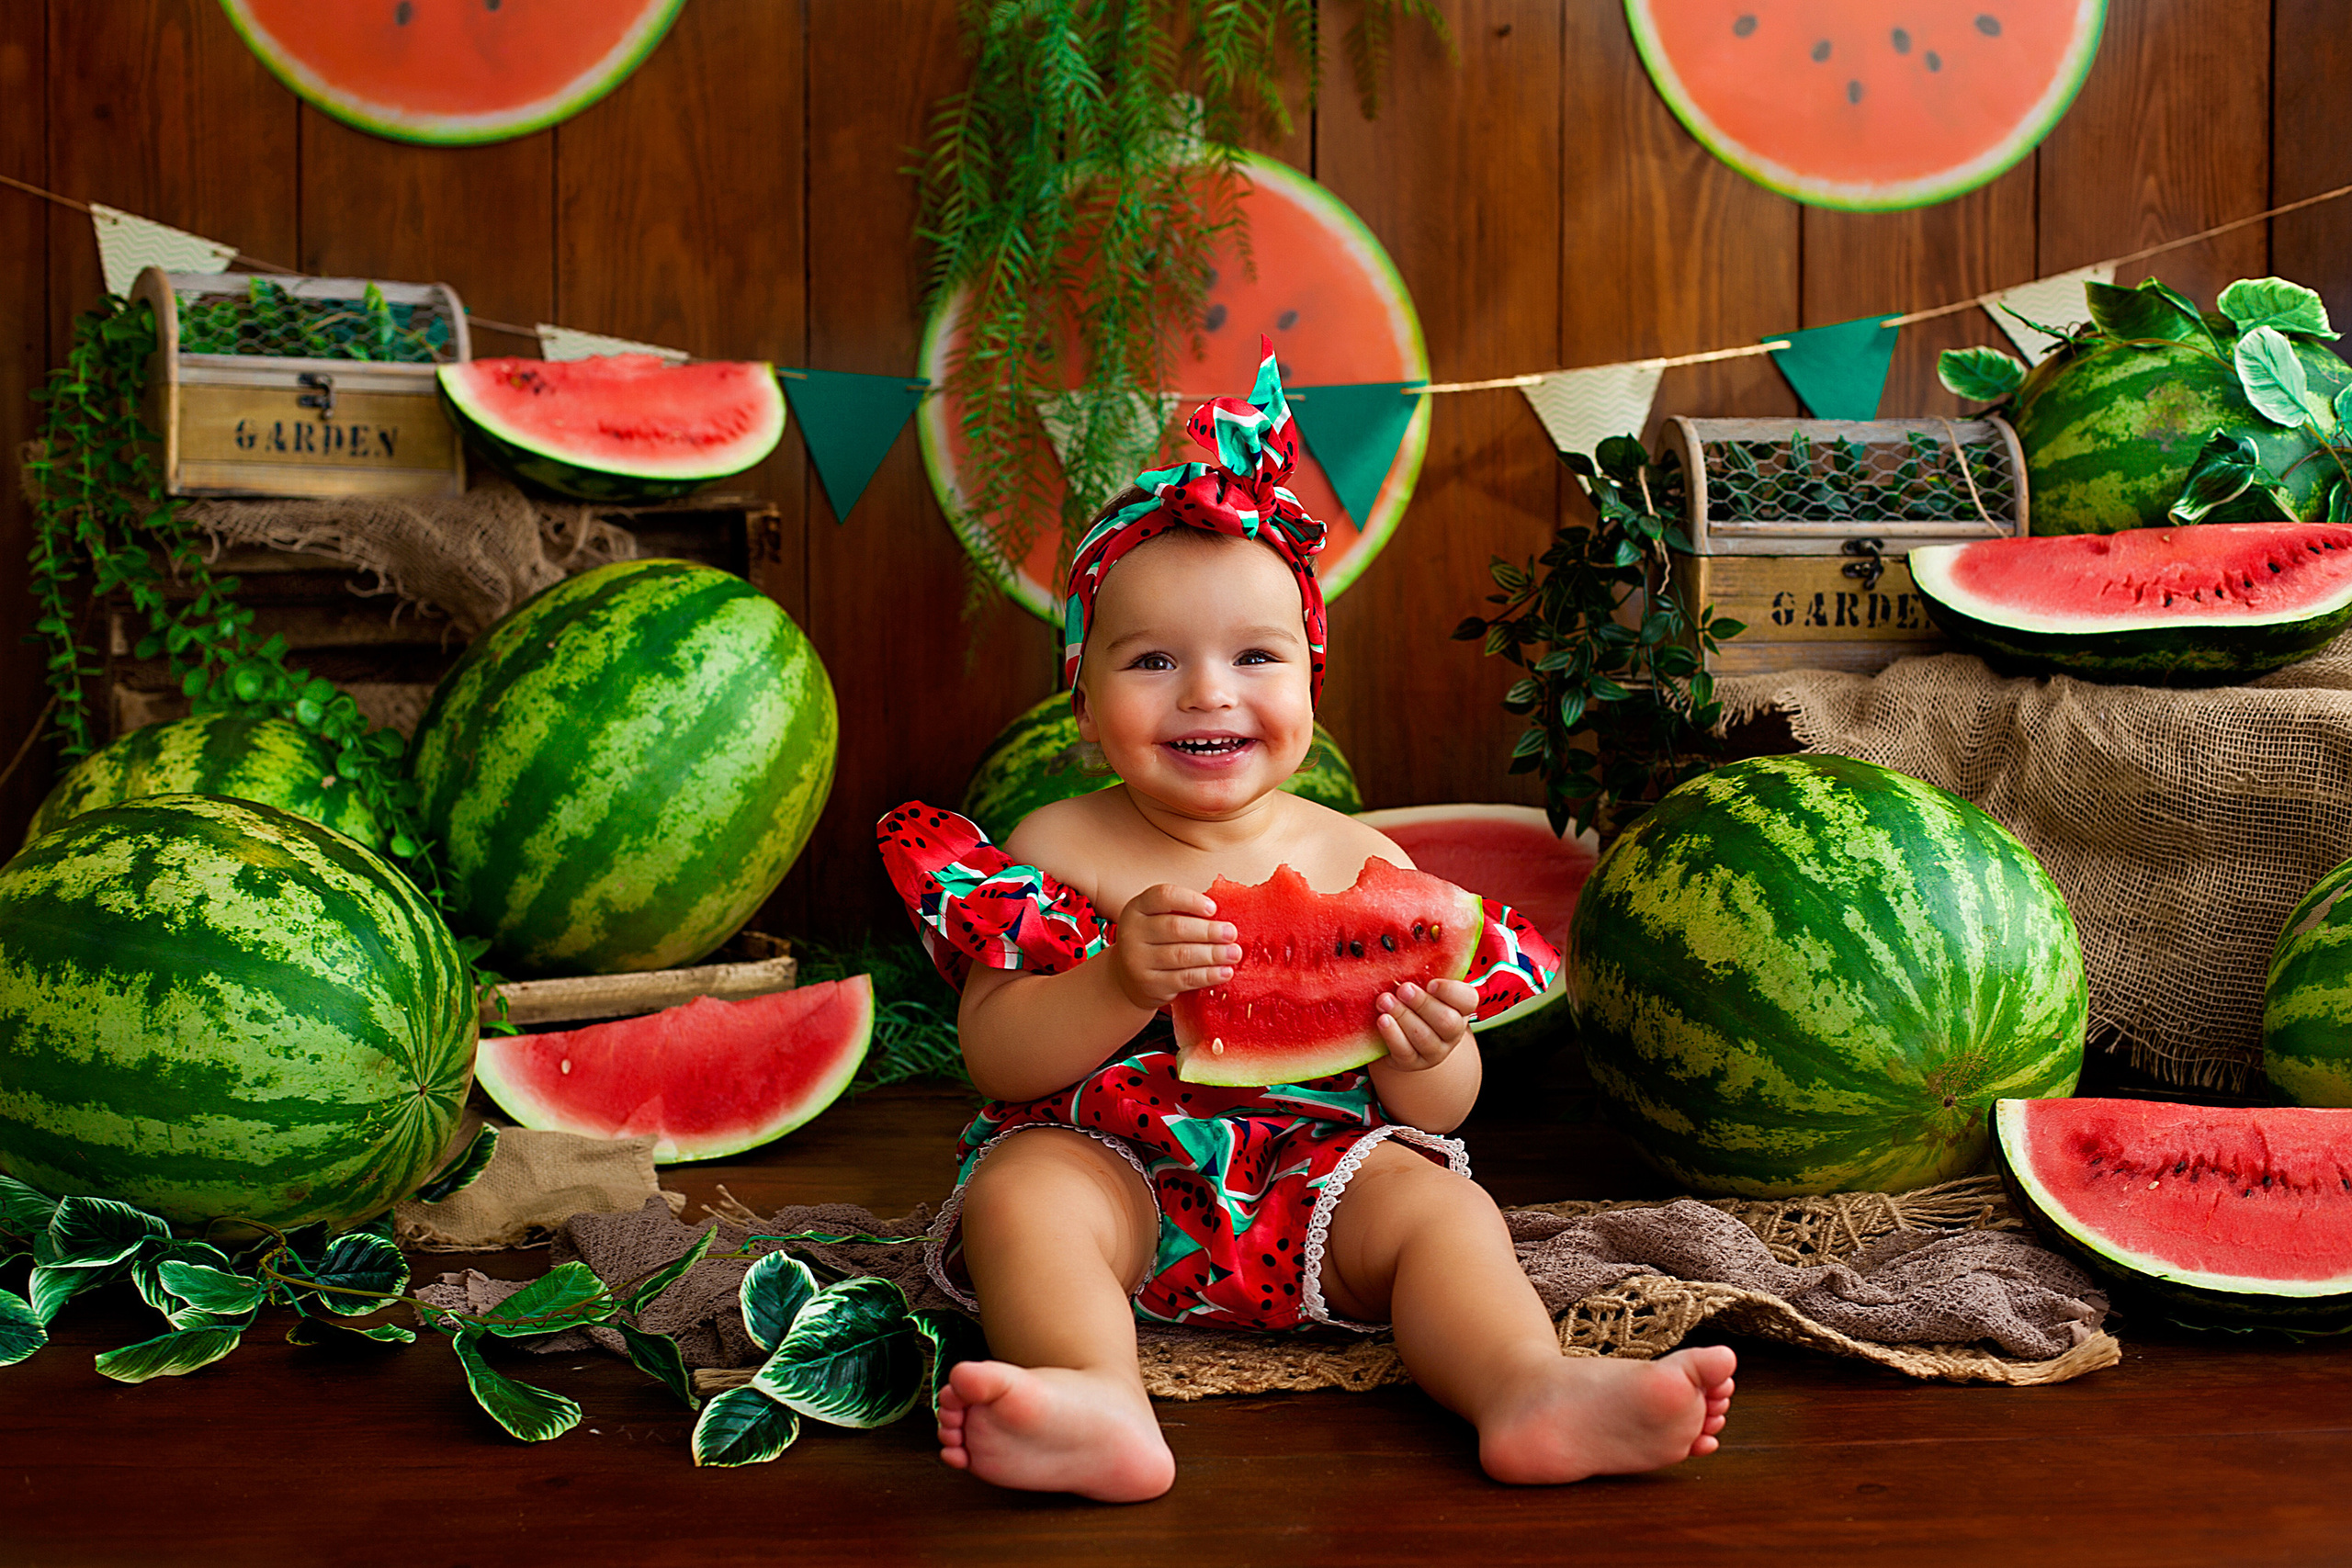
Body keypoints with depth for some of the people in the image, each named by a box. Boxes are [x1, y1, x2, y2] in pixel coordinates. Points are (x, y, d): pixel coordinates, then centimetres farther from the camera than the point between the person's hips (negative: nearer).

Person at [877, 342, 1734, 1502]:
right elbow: (995, 1059, -9)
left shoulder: (1364, 865, 3)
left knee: (1438, 1201, -24)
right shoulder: (1061, 846, -1)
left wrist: (1427, 1055, -21)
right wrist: (1119, 985, -28)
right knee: (1019, 1189, -29)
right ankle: (1100, 1403, -48)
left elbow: (1443, 1113, 5)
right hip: (1109, 1163, -1)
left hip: (1314, 1172, 2)